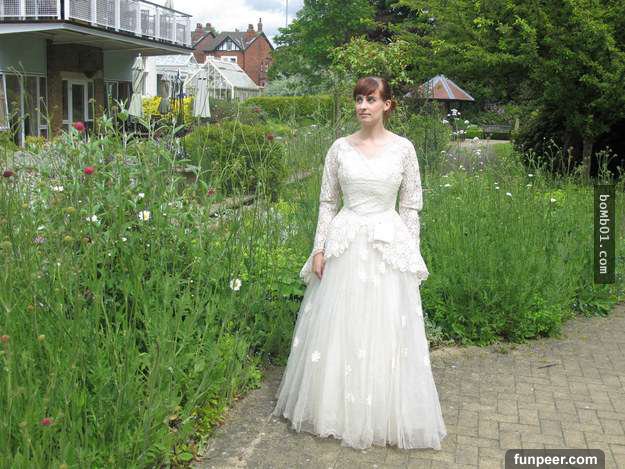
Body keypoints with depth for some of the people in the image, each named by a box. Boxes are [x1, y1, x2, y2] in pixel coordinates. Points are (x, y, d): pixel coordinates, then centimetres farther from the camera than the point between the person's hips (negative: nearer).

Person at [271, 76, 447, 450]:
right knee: (339, 330, 7)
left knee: (386, 333, 4)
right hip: (345, 245, 1)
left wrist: (412, 255, -1)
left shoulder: (403, 148, 0)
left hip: (389, 245, -1)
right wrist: (319, 248, 0)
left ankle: (387, 416, 22)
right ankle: (338, 411, 25)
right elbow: (328, 201, 6)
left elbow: (411, 207, 2)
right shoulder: (340, 147, 3)